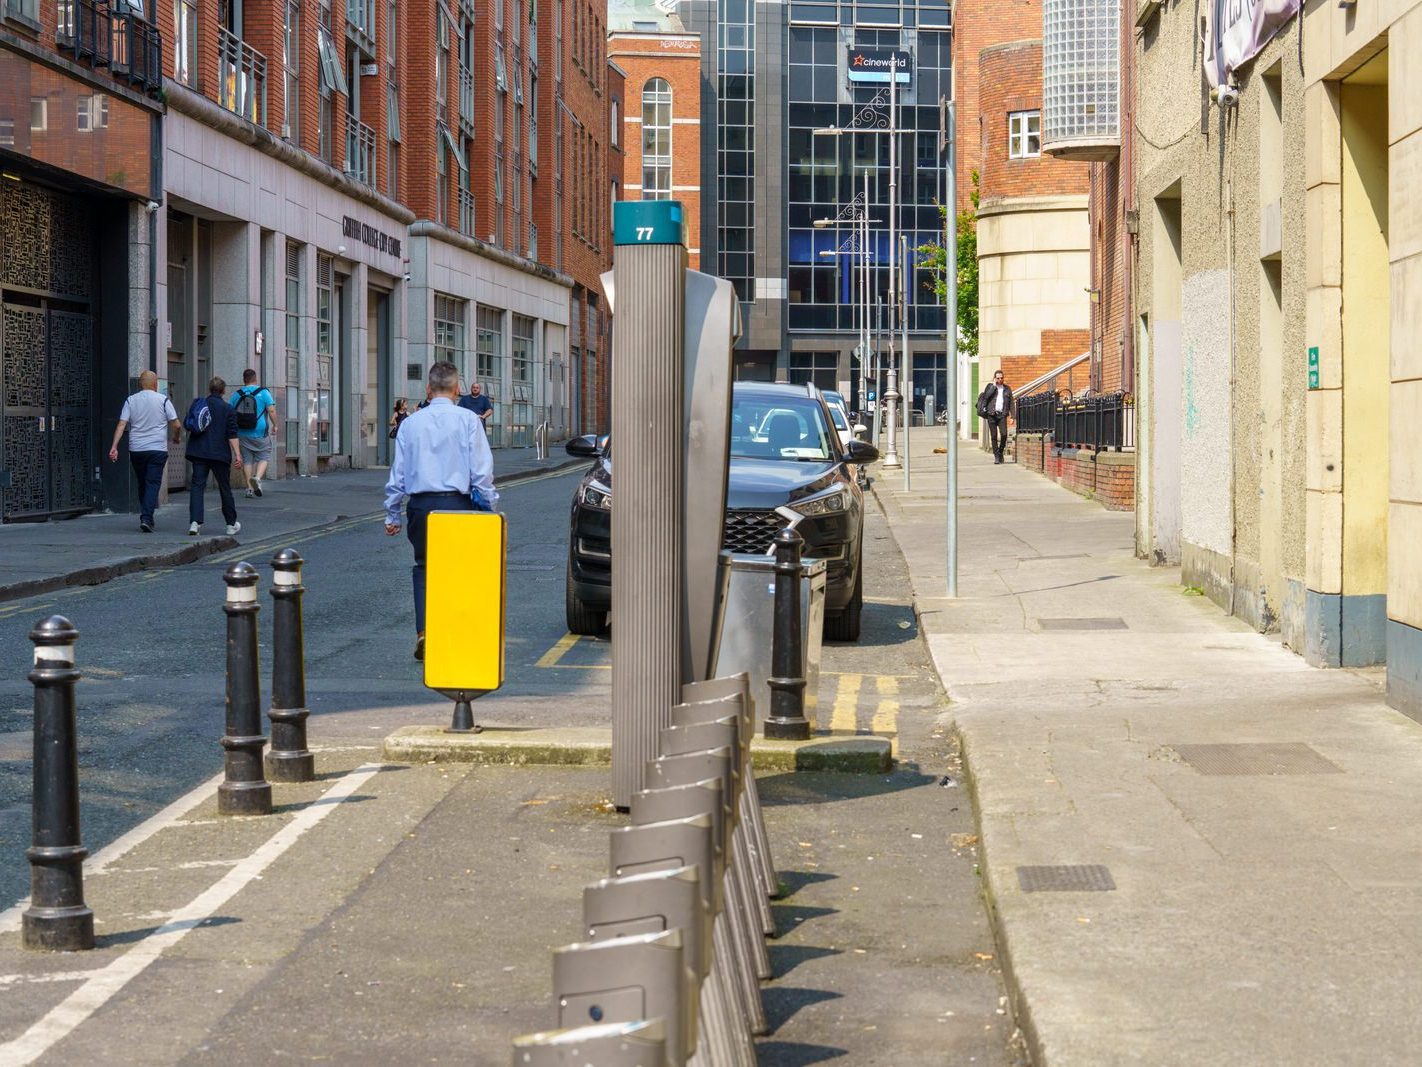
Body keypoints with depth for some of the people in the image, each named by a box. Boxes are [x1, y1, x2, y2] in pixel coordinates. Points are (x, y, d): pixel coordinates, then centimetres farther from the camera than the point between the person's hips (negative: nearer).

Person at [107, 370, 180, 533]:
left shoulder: (130, 401, 5)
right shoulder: (163, 400, -2)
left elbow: (122, 424, -4)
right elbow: (176, 425, -3)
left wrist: (114, 447, -8)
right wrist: (175, 438, 18)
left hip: (136, 449, 3)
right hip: (157, 449, -3)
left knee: (142, 484, 16)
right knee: (153, 483, -4)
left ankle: (144, 516, 22)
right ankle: (147, 518, -18)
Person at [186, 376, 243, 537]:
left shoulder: (197, 404, 6)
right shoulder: (228, 409, -2)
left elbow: (188, 427, 11)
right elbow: (232, 434, -9)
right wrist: (237, 454, -10)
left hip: (198, 452, 2)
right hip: (220, 454, -2)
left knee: (197, 485, -2)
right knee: (225, 488, 9)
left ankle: (195, 522, -18)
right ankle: (232, 525, 19)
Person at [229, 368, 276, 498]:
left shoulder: (236, 394, 5)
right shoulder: (263, 392, -4)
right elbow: (271, 410, -12)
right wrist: (275, 425, 2)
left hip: (243, 434, 3)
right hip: (260, 433, -3)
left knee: (248, 460, 10)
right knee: (264, 457, 8)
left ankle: (250, 488, 7)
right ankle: (257, 477, -18)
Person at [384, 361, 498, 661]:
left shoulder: (410, 423, 6)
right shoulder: (468, 420, -2)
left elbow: (397, 473, 9)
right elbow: (482, 470, -5)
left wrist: (392, 515, 16)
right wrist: (490, 505, 4)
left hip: (420, 506, 2)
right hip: (458, 504, -2)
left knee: (424, 567, 14)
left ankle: (423, 631, -4)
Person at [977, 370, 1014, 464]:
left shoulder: (1007, 388, 14)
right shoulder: (990, 386, 9)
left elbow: (1011, 402, 13)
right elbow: (987, 396, -11)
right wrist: (994, 385, -6)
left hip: (1002, 415, 1)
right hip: (991, 414, -1)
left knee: (1004, 434, -14)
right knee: (994, 436, -2)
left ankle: (1001, 452, 9)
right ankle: (996, 456, 4)